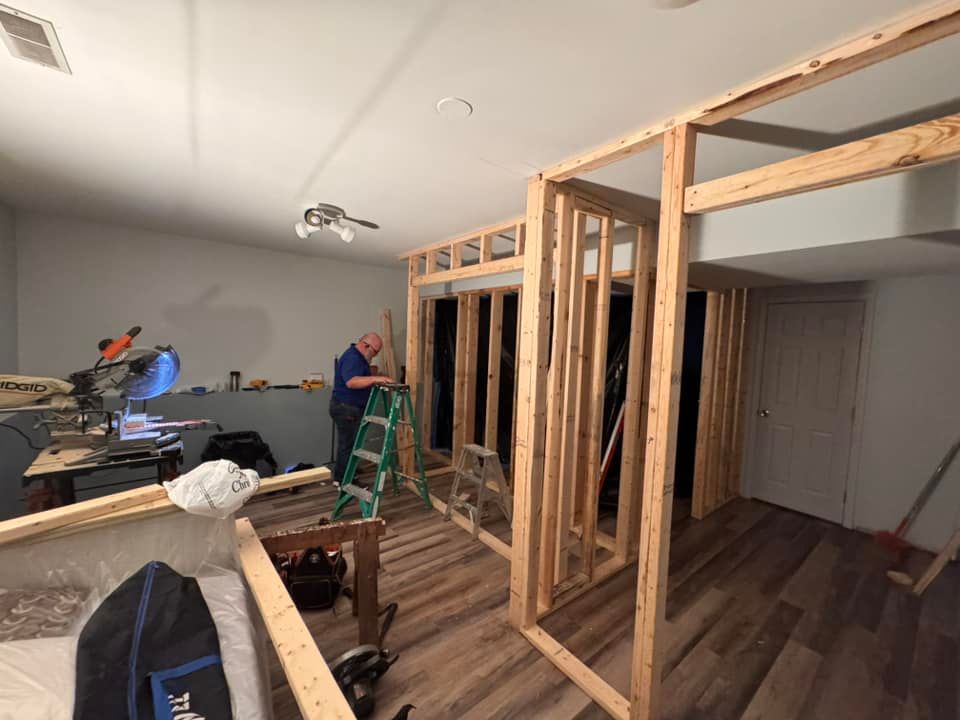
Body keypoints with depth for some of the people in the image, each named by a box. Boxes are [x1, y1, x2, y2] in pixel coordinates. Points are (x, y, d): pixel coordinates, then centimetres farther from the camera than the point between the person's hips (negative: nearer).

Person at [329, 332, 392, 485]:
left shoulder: (357, 356, 12)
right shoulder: (352, 358, -23)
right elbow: (351, 382, -38)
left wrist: (377, 380, 11)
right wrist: (375, 378, -46)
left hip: (349, 407, 11)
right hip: (346, 408, -11)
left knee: (349, 444, 20)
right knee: (348, 445, -1)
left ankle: (342, 477, 34)